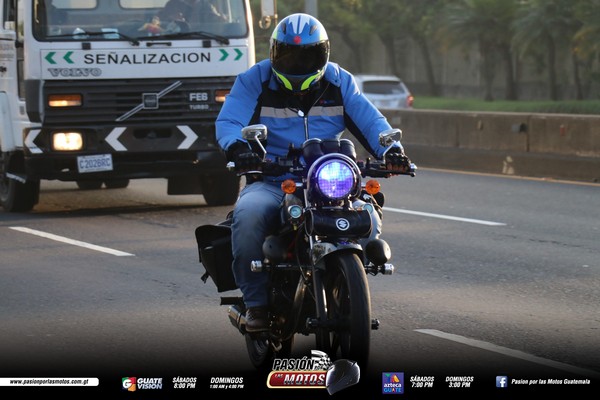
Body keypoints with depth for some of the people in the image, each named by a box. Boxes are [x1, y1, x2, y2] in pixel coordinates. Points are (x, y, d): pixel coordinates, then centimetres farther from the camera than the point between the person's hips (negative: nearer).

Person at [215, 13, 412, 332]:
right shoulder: (254, 81, 4)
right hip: (270, 183, -2)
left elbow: (370, 121, 4)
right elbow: (228, 122, -9)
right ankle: (256, 302, -17)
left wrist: (391, 150, -18)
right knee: (248, 215, -34)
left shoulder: (339, 82, 12)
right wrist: (237, 147, -34)